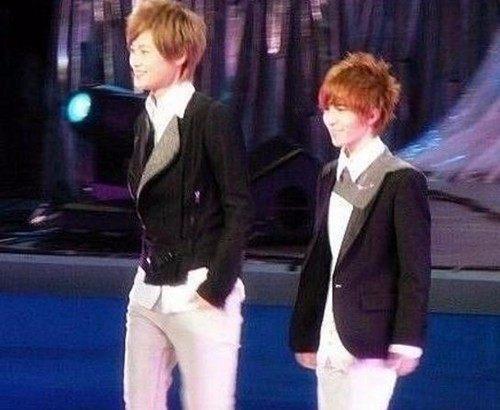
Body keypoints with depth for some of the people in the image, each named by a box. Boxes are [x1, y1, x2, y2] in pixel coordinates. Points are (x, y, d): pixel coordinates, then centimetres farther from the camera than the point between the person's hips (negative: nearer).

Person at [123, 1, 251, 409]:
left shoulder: (213, 119, -11)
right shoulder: (148, 119, 11)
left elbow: (238, 212, -12)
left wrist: (216, 288, -15)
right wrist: (150, 273, 11)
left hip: (200, 295, -8)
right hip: (149, 293, 8)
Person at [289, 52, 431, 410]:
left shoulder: (402, 181, -9)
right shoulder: (330, 177, 14)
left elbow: (415, 271, -10)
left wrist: (407, 343, -14)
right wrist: (304, 334, 17)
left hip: (370, 343, -8)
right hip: (329, 340, 8)